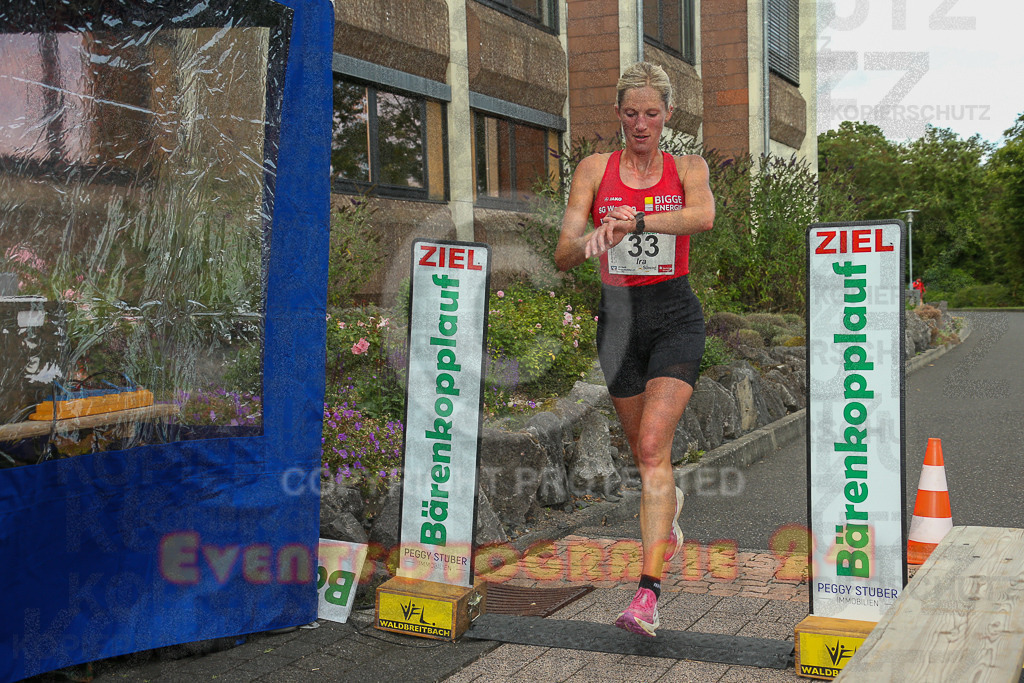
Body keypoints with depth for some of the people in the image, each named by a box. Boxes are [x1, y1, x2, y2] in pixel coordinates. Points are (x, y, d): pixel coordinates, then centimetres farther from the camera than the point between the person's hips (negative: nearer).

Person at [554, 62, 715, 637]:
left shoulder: (687, 168, 1)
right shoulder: (595, 169, 3)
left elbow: (704, 216, -23)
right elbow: (563, 257, -4)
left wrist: (635, 221, -36)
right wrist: (589, 240, -27)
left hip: (675, 315, -3)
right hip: (618, 315, 3)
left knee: (653, 446, -18)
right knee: (643, 450, 15)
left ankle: (648, 594, -19)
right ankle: (671, 506, 51)